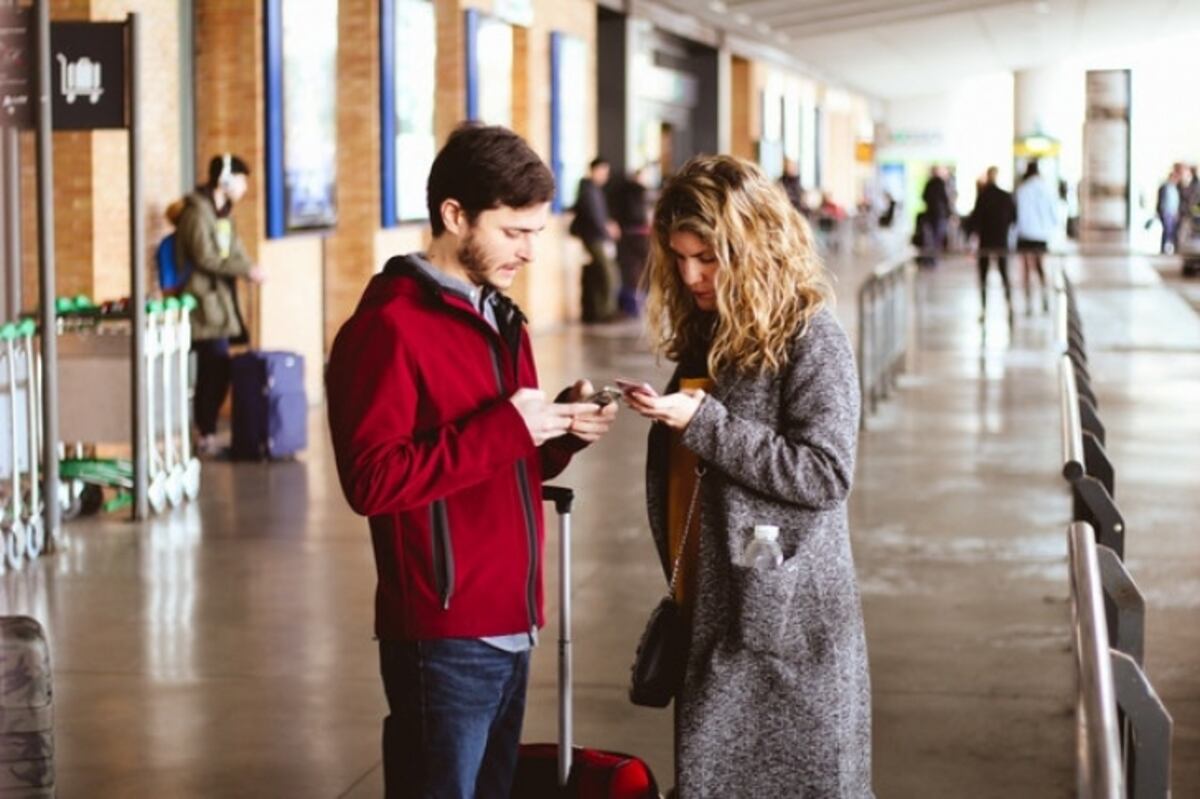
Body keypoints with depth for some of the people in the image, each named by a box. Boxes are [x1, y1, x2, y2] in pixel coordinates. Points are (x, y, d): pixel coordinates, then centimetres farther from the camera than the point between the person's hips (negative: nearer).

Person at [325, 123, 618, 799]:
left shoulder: (499, 319, 17)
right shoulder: (391, 325, -12)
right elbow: (372, 481, -20)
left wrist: (564, 430, 2)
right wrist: (503, 431, -22)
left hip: (511, 626, 9)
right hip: (446, 635, -8)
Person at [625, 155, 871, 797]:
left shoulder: (810, 338, -12)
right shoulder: (706, 335, 11)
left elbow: (826, 474, -19)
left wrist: (702, 422, -21)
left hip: (787, 623, -8)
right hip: (713, 613, 8)